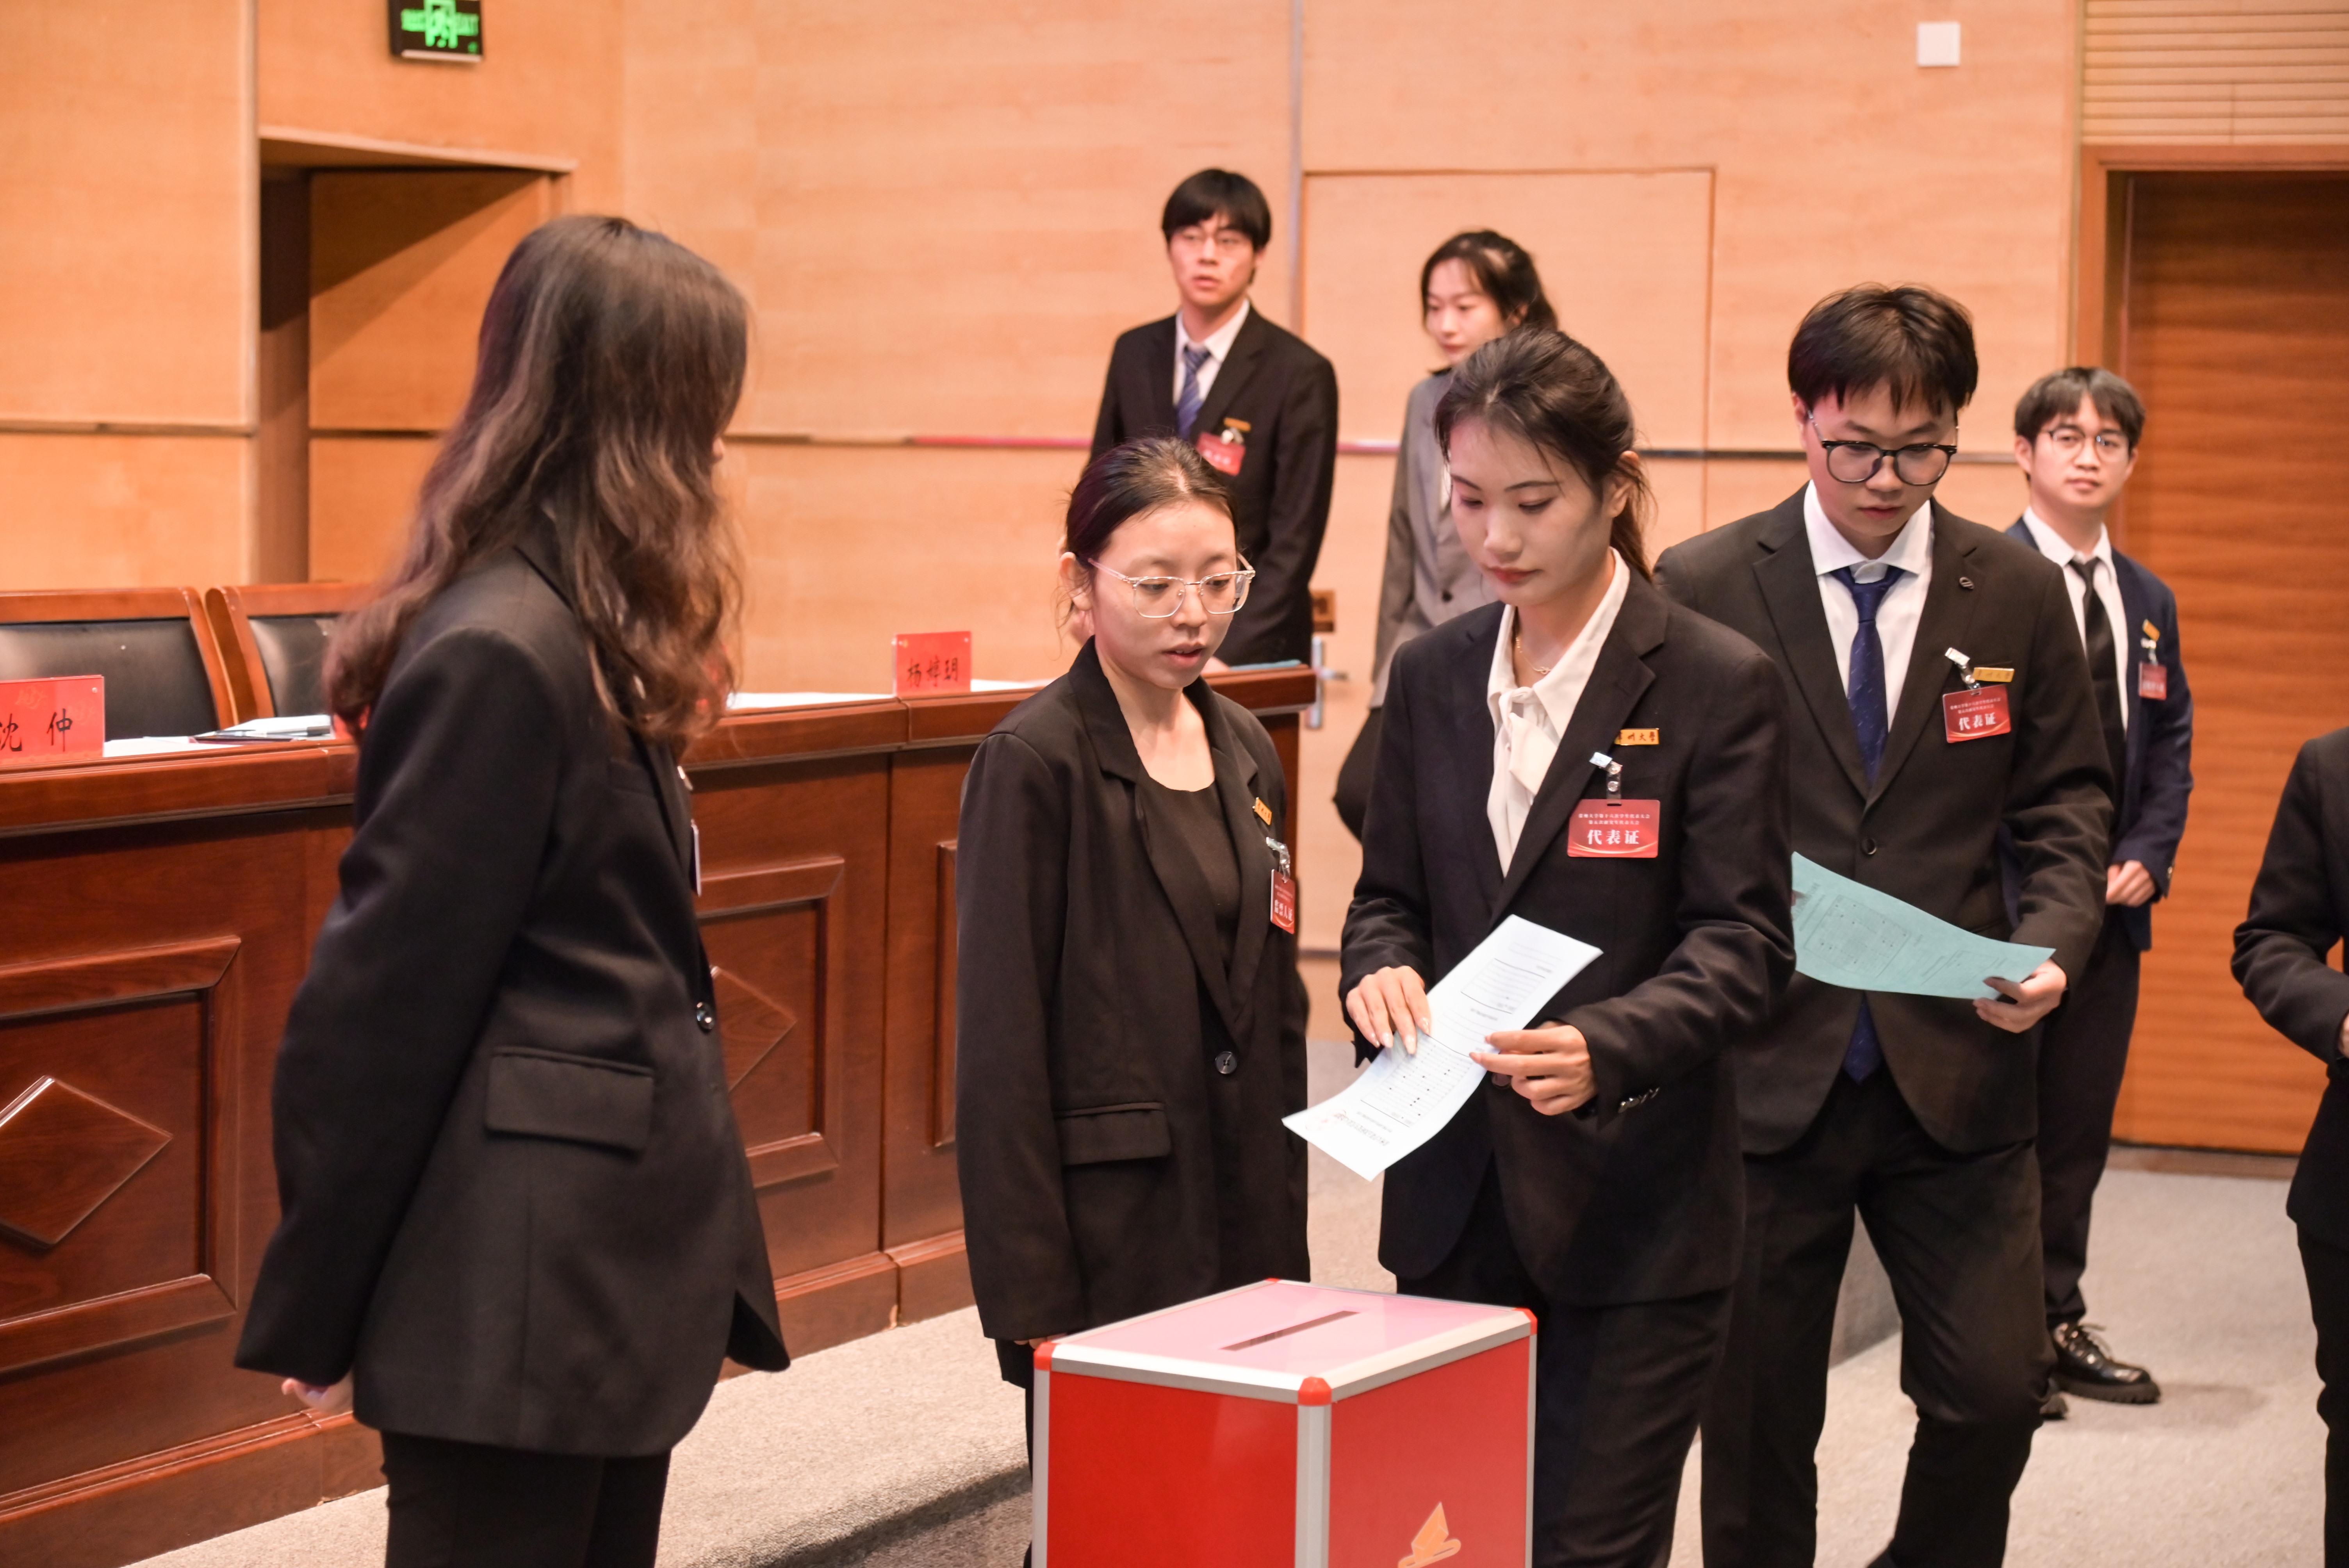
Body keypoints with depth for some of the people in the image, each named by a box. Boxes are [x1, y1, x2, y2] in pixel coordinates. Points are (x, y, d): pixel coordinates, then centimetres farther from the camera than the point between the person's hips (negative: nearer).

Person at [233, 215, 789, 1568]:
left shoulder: (581, 641, 12)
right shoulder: (500, 656, -18)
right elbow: (388, 994, -15)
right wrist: (315, 1309, -10)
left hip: (616, 1278, 9)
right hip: (516, 1290, -9)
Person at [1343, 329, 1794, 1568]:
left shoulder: (1716, 685, -7)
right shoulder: (1433, 676, 8)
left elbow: (1746, 942, -10)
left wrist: (1607, 1048, -28)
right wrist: (1380, 970, -9)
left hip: (1633, 1200, -5)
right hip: (1454, 1195, 5)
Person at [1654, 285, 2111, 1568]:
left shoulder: (2020, 594, 5)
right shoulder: (1703, 586, -2)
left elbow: (2065, 805, 9)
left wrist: (2054, 942, -8)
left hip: (1957, 1066, 2)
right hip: (1767, 1066, -1)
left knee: (1996, 1389, -3)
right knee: (1757, 1414, 7)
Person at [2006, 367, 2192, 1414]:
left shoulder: (2147, 601, 13)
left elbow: (2171, 744, 16)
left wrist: (2145, 856, 0)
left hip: (2111, 901, 7)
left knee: (2079, 1125, 12)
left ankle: (2056, 1322, 23)